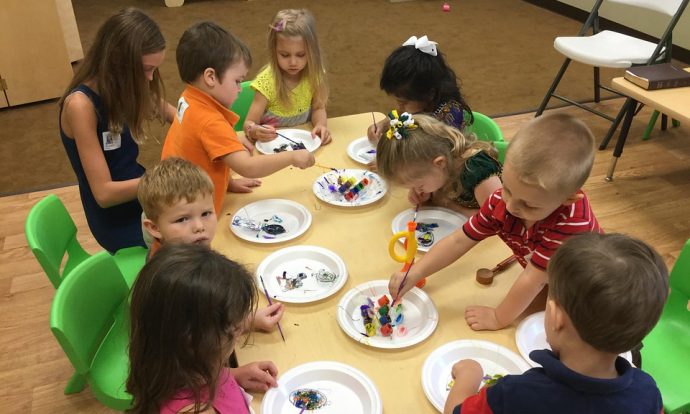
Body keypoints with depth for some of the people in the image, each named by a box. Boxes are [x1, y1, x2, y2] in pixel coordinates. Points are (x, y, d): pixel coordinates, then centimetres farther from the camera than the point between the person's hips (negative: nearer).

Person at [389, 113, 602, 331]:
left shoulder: (572, 221, -40)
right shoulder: (502, 200, -24)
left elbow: (532, 280, -34)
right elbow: (459, 241, -17)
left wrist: (498, 318, -24)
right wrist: (413, 274, -25)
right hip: (546, 286, 5)